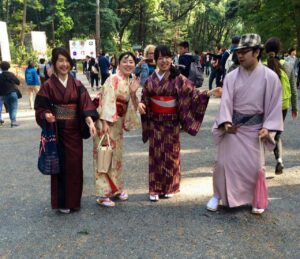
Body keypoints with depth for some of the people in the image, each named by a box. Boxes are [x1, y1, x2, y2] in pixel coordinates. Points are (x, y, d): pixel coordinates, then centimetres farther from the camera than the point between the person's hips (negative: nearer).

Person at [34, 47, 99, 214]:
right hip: (57, 131, -3)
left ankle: (74, 200, 24)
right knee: (60, 164, 2)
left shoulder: (77, 85, 3)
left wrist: (90, 122, -22)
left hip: (74, 131, 3)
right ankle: (62, 202, 17)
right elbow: (41, 108, -4)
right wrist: (47, 116, -26)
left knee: (75, 164, 8)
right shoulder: (48, 86, -4)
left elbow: (86, 105, -6)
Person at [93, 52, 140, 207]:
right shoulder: (113, 79, -13)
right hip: (106, 121, -7)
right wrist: (105, 123, -27)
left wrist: (133, 92, -8)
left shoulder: (131, 82, 10)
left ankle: (116, 187, 29)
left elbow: (131, 107, 9)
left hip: (118, 122, 8)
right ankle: (103, 194, 5)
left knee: (116, 155, 15)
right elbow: (107, 101, -20)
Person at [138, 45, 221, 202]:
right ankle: (155, 189, 14)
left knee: (170, 153, 6)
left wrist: (208, 93, -27)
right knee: (156, 154, 5)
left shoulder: (178, 79, -6)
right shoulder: (150, 80, 3)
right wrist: (140, 104, -12)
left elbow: (192, 93, -12)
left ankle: (169, 187, 22)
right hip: (155, 121, 2)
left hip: (171, 121, -2)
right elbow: (144, 98, 10)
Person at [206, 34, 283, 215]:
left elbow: (274, 105, -5)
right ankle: (218, 195, 22)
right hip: (232, 126, 1)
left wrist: (268, 128, -12)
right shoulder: (232, 76, -5)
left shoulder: (270, 77, -8)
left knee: (254, 166, 7)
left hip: (255, 128, -1)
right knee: (224, 162, 3)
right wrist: (226, 122, -23)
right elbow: (226, 101, -9)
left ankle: (256, 199, 28)